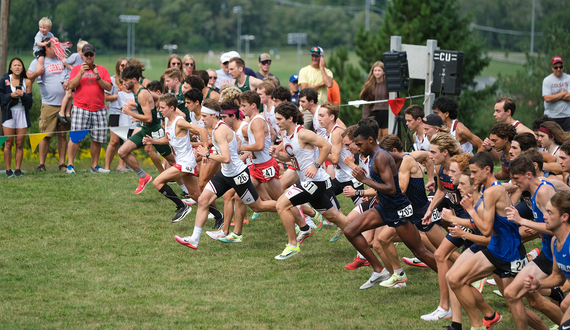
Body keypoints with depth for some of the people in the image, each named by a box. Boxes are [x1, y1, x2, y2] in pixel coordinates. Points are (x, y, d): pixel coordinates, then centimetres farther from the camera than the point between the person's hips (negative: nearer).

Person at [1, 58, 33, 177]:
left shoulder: (27, 82, 6)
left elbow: (30, 101, 4)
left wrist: (23, 95, -14)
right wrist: (11, 95, -15)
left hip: (22, 113, 2)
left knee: (20, 144, 1)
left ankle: (18, 169, 7)